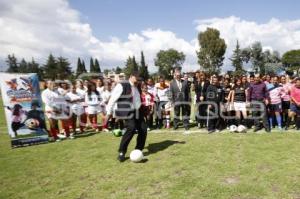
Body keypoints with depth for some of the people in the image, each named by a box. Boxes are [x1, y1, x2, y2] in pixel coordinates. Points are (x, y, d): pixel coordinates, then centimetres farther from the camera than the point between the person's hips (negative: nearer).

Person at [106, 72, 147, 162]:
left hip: (137, 111, 8)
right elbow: (113, 99, -13)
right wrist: (109, 112, -14)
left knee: (143, 129, 3)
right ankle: (121, 152, -6)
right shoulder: (122, 85, -13)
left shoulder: (136, 87, 12)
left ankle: (138, 151, 20)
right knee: (131, 129, -22)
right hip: (128, 113, -8)